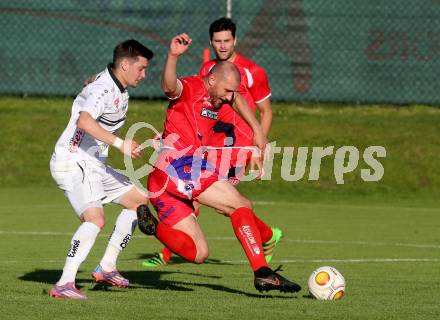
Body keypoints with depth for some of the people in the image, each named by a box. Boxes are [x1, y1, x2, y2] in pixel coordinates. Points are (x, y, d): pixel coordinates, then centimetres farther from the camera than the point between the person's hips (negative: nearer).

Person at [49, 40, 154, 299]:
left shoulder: (121, 91, 13)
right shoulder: (102, 89, -19)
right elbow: (84, 121, -37)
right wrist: (120, 144, -38)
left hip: (94, 164, 11)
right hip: (72, 163, -11)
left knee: (139, 200, 15)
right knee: (95, 219, -27)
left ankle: (107, 267, 19)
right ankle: (64, 284, -27)